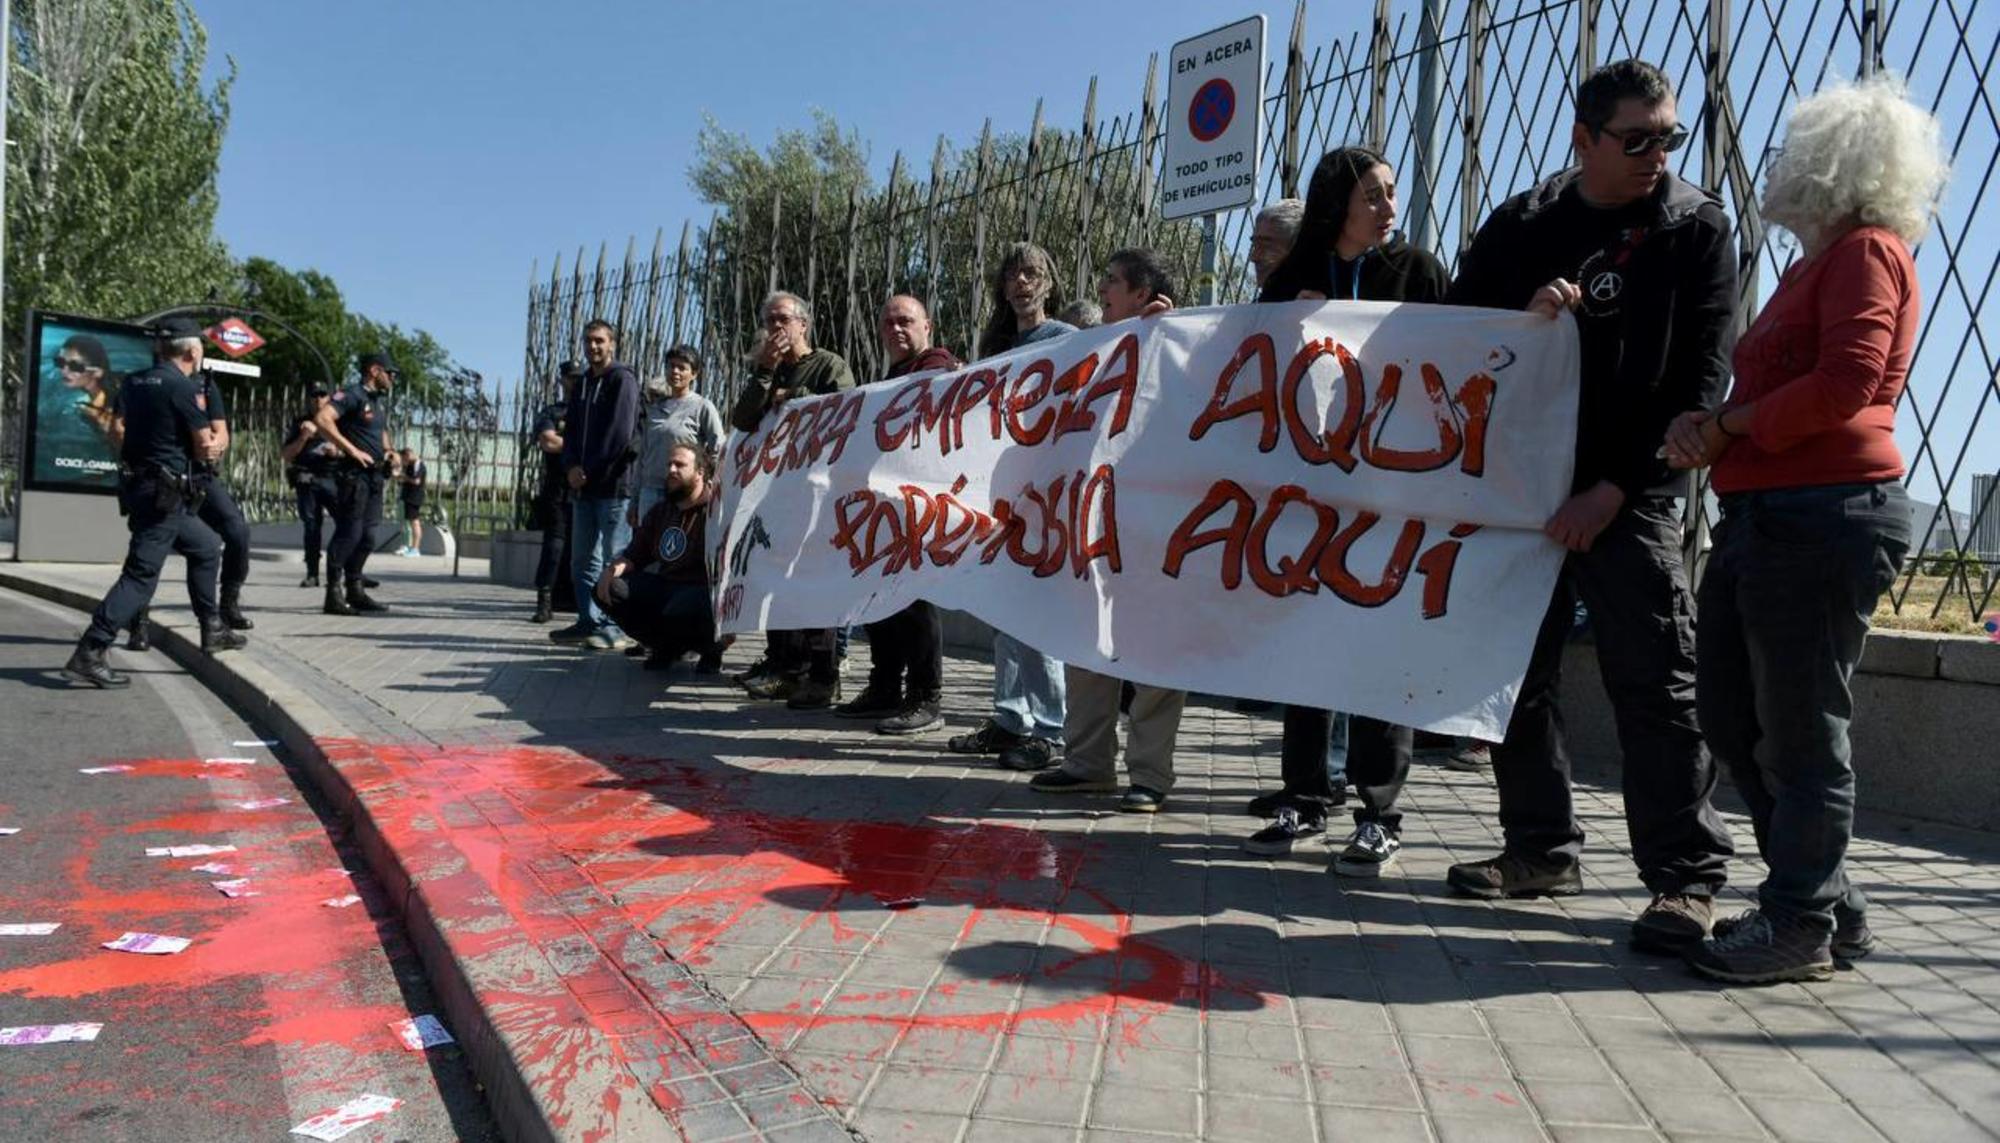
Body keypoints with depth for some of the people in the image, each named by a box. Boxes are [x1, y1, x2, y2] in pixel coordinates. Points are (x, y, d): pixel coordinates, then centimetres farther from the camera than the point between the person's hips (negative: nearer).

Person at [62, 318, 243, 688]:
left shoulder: (134, 382, 9)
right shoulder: (182, 386, -14)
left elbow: (117, 428, 11)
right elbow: (205, 446, -10)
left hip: (139, 485, 9)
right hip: (163, 493, -9)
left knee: (207, 548, 21)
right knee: (140, 575, -8)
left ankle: (212, 630, 26)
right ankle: (87, 655, -10)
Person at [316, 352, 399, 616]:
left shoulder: (379, 401, 19)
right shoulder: (352, 395, -8)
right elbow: (322, 419, -22)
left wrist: (388, 453, 15)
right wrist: (352, 450, -22)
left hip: (375, 476, 9)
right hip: (354, 474, -9)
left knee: (367, 536, 11)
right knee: (348, 533, -9)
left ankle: (354, 591, 20)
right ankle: (334, 595, -6)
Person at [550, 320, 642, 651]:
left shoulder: (622, 379, -4)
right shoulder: (582, 384, 19)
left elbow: (620, 433, -13)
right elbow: (572, 431, 16)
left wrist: (589, 471, -11)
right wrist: (571, 467, -3)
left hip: (613, 484, -8)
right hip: (583, 485, 8)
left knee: (614, 559, -5)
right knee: (583, 559, 10)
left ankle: (617, 628, -1)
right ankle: (589, 622, 17)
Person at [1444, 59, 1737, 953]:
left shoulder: (1697, 229, 1)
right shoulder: (1520, 225, 7)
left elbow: (1699, 378, -5)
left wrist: (1618, 487, -14)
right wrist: (1522, 317, -14)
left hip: (1629, 494, -3)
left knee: (1654, 682, -8)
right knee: (1515, 673, 7)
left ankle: (1687, 877, -1)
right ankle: (1542, 848, 20)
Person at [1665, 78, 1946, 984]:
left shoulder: (1866, 250, -6)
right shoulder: (1813, 264, 24)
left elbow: (1846, 385, -19)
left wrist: (1723, 425, -10)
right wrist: (1714, 427, 3)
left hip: (1826, 515, -10)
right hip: (1764, 515, 10)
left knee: (1801, 732, -4)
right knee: (1731, 714, 12)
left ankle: (1800, 927, 8)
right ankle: (1829, 905, 23)